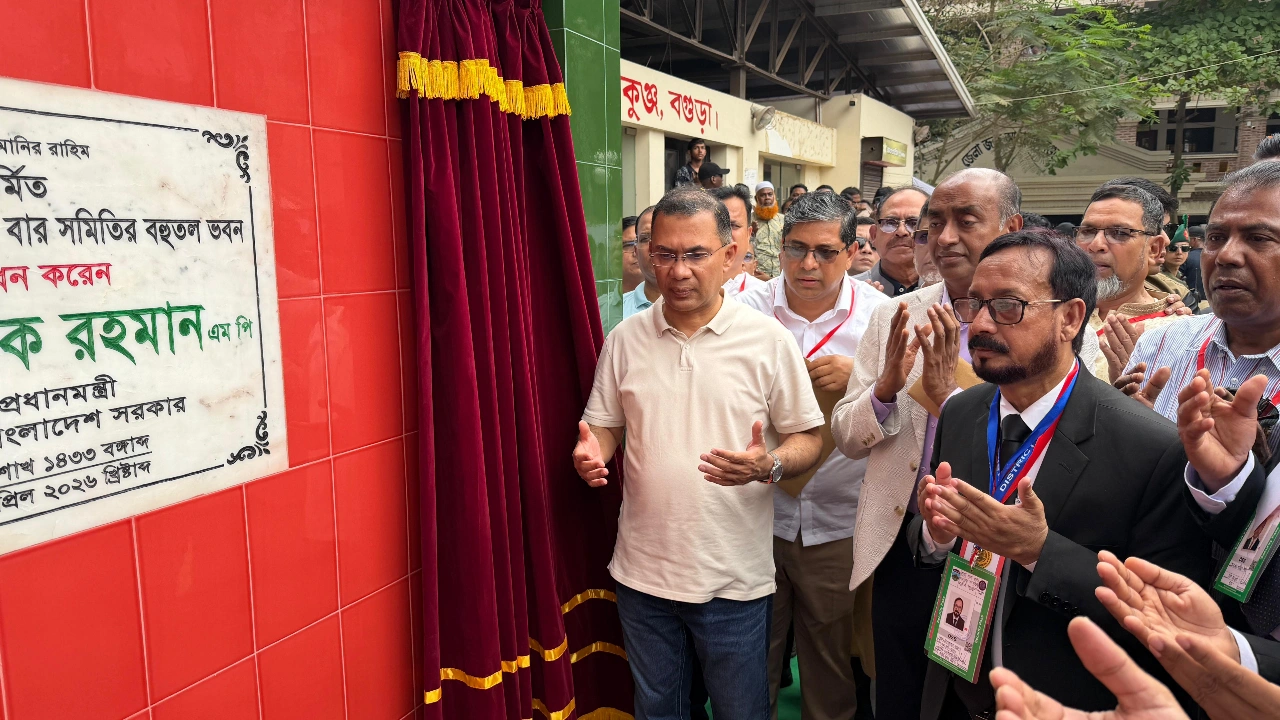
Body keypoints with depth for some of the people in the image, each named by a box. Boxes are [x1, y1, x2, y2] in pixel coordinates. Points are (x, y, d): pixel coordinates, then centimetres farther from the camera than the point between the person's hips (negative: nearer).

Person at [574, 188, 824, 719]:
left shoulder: (768, 339, -8)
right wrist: (591, 452, -14)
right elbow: (605, 425, 9)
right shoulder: (625, 339, 0)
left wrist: (769, 466, -25)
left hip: (735, 578, -2)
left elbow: (808, 438, -3)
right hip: (642, 572, 3)